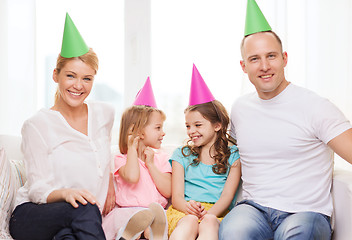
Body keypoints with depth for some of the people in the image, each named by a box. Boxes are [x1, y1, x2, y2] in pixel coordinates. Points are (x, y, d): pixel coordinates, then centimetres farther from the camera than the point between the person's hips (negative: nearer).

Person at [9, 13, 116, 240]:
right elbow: (36, 189, -10)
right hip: (31, 216, -2)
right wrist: (66, 193, -30)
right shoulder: (38, 125, -7)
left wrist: (110, 182, 11)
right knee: (85, 209, -36)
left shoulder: (105, 114, 7)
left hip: (81, 220, 3)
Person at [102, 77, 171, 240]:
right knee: (147, 214, -34)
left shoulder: (161, 159, 16)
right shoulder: (121, 159, 4)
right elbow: (132, 177, -21)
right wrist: (132, 149, -6)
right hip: (129, 212, -3)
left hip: (158, 211, 3)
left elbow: (168, 192, 3)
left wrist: (151, 164, -2)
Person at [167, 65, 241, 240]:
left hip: (217, 213, 0)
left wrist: (209, 213, -21)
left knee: (209, 223, -36)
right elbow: (176, 197, 6)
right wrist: (188, 207, -19)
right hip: (184, 212, 1)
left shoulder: (233, 156, 12)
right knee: (189, 222, -35)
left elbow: (227, 196, 0)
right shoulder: (182, 155, 17)